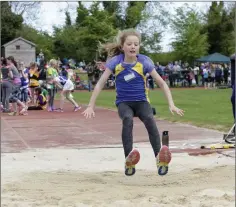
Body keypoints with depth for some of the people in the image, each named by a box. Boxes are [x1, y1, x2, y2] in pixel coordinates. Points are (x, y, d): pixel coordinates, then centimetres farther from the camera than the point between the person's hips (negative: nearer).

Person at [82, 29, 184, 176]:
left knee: (150, 120, -33)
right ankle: (129, 161, -41)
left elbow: (162, 83, -6)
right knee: (128, 119, -35)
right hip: (124, 103, 0)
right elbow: (101, 83, -6)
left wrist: (171, 104, -15)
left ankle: (160, 159, -39)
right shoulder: (115, 61, -9)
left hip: (141, 102, 0)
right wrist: (91, 106, -10)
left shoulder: (144, 61, -10)